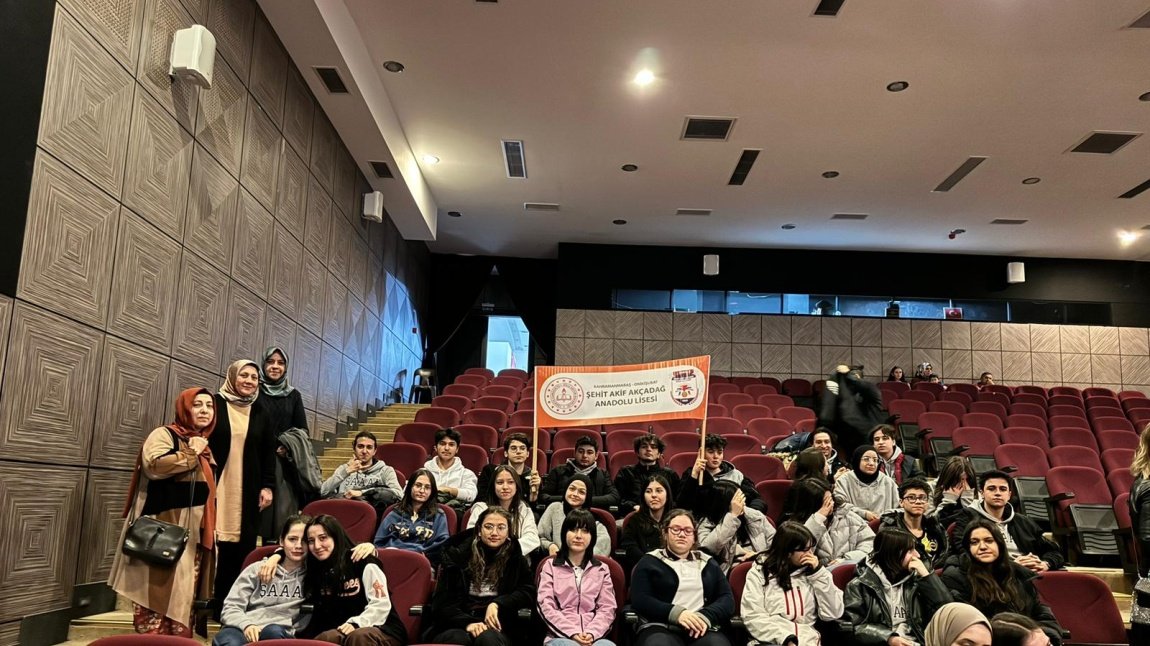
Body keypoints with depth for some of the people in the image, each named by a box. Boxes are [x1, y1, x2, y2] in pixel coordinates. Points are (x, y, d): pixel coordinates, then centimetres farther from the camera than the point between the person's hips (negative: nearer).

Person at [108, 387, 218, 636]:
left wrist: (210, 531, 19)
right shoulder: (164, 434, -3)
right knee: (157, 591, -8)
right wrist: (190, 453, -12)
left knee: (183, 597, 10)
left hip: (194, 534, 7)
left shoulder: (205, 446, 19)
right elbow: (154, 465, -25)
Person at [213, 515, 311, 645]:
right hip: (244, 629, 1)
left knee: (274, 631, -39)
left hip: (283, 634, -1)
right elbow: (230, 608, 11)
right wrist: (247, 625, -10)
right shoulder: (256, 569, 19)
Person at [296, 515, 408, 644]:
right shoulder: (316, 570, 16)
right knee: (326, 638, -34)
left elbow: (380, 605, -10)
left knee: (357, 637, -43)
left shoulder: (362, 562, -5)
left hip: (383, 628, -5)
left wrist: (356, 624, -23)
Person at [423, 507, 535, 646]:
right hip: (455, 625, 0)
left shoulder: (515, 559, 11)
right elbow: (442, 602, 0)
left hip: (492, 626, 1)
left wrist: (498, 604, -14)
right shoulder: (457, 554, 5)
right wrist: (467, 623, -18)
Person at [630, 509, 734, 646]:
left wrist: (706, 616, -9)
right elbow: (639, 600, 1)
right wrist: (675, 613, -14)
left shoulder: (708, 563, 22)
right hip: (661, 628, -1)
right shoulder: (650, 561, 13)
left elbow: (727, 599, 12)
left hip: (702, 629, 2)